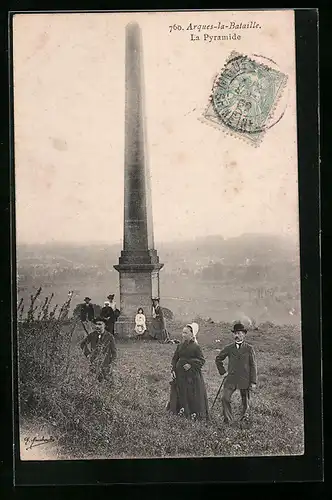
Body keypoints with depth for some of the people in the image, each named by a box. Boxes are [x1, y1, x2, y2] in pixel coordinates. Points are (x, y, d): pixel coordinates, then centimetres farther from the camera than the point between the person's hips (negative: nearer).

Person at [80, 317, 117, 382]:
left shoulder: (110, 337, -7)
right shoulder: (92, 335, -1)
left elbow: (114, 352, -1)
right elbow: (83, 344, 15)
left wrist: (111, 364, -7)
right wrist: (87, 354, 4)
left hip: (106, 364, -2)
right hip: (94, 363, 2)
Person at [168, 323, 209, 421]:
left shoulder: (195, 347, -8)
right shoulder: (180, 345, 6)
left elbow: (202, 360, -7)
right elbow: (175, 358, 13)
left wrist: (191, 365, -17)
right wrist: (173, 370, 2)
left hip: (192, 374, -5)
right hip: (180, 374, 5)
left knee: (193, 394, -1)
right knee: (181, 393, 11)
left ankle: (194, 413, 8)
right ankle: (181, 410, 24)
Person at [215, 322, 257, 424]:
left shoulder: (249, 348, 0)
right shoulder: (228, 348, 6)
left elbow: (253, 366, -1)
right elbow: (218, 359, 20)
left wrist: (253, 382, -6)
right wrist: (222, 371, 10)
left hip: (245, 380, -2)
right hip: (231, 379, 2)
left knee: (245, 402, 6)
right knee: (225, 398, -11)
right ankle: (228, 420, 0)